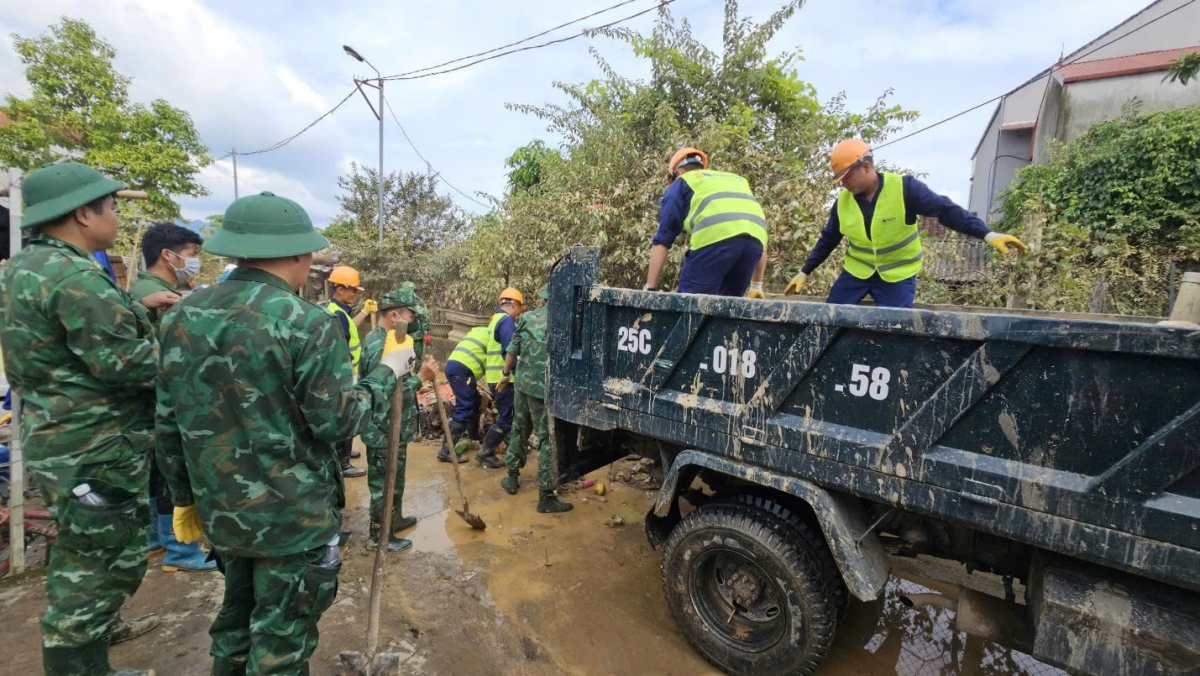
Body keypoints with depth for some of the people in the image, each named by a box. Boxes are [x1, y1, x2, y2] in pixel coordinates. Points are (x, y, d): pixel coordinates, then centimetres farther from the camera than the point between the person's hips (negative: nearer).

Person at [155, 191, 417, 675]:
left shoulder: (182, 316, 1)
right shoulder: (306, 323, -20)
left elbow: (170, 423, 7)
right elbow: (340, 422, -18)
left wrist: (185, 497, 17)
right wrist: (385, 375, -3)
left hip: (219, 509, 7)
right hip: (293, 516, -6)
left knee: (238, 616, 27)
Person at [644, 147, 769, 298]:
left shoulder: (681, 183, 26)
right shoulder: (736, 180, 41)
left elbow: (662, 240, 16)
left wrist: (650, 287, 16)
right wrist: (757, 285, 40)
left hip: (716, 238, -5)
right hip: (755, 238, 6)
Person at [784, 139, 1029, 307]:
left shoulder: (905, 188, -16)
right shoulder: (842, 202, -4)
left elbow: (946, 209, -19)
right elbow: (827, 240, 6)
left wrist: (987, 234, -30)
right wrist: (805, 272, 8)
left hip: (898, 275, -3)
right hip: (856, 271, 3)